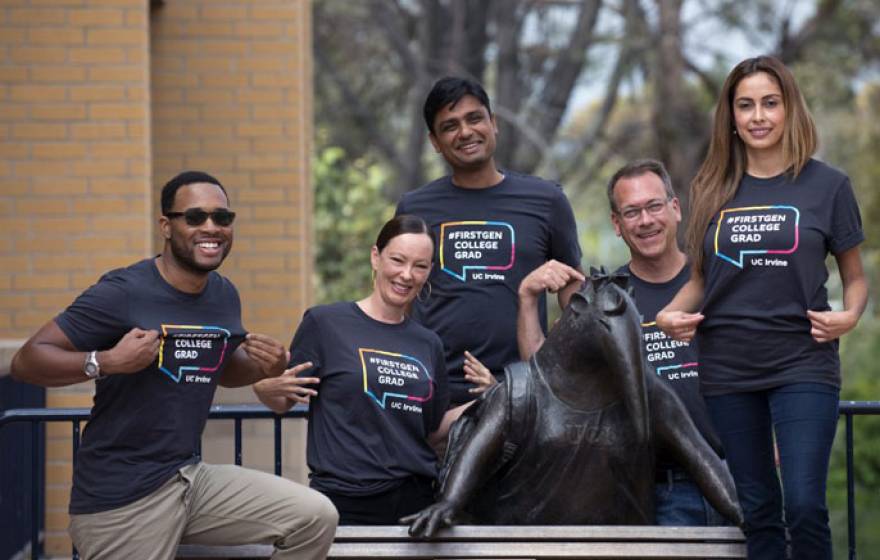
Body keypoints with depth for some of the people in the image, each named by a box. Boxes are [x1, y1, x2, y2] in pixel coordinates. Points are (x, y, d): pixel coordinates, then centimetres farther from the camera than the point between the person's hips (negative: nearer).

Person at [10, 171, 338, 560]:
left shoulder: (224, 296, 7)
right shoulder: (122, 293, -16)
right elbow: (27, 360, -15)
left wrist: (264, 367, 2)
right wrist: (106, 361, -31)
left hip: (190, 477, 7)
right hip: (119, 497, -7)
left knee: (316, 518, -4)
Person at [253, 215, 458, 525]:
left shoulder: (428, 345, 12)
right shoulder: (325, 322, -2)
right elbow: (282, 402, 1)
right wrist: (268, 388, -20)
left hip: (416, 500, 4)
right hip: (346, 503, -4)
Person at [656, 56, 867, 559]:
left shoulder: (826, 185, 1)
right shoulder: (714, 189, 9)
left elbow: (855, 276, 7)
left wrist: (849, 315, -13)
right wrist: (672, 313, -2)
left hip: (802, 363, -3)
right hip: (727, 367, 3)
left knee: (803, 504, -15)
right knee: (756, 510, 8)